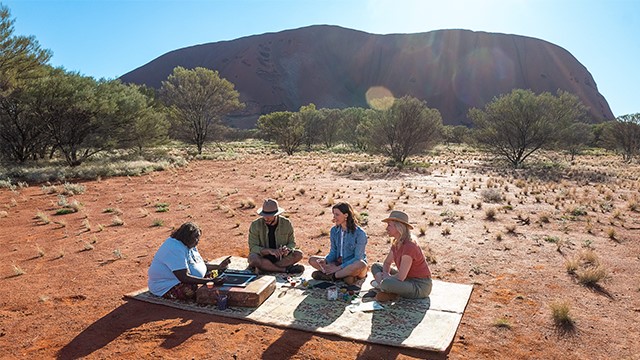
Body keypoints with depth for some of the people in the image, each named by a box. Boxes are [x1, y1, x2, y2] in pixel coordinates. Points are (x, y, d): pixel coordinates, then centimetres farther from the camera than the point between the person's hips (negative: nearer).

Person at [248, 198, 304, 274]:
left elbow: (292, 243, 1)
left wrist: (287, 249, -24)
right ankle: (286, 269, -23)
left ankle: (263, 268, -22)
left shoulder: (286, 223, -8)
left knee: (298, 254, -23)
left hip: (279, 257, 2)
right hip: (262, 257, -2)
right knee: (253, 259, -36)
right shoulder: (255, 225, -14)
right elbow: (253, 247, -17)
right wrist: (269, 250, -33)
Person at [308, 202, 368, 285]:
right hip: (339, 263, 5)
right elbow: (333, 252, 5)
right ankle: (345, 275, -24)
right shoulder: (334, 231, 1)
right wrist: (325, 260, -16)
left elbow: (358, 258, -19)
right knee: (312, 260, -11)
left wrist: (339, 267, -24)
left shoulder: (359, 233, -16)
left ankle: (331, 276, -24)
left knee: (361, 264, -41)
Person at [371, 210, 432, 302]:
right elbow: (387, 262, 15)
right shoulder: (396, 243, 3)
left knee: (386, 283, -35)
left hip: (420, 286, -10)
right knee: (375, 266, 9)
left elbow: (401, 277, -27)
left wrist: (387, 278, -8)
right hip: (408, 279, 10)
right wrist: (385, 274, -6)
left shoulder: (409, 246, -25)